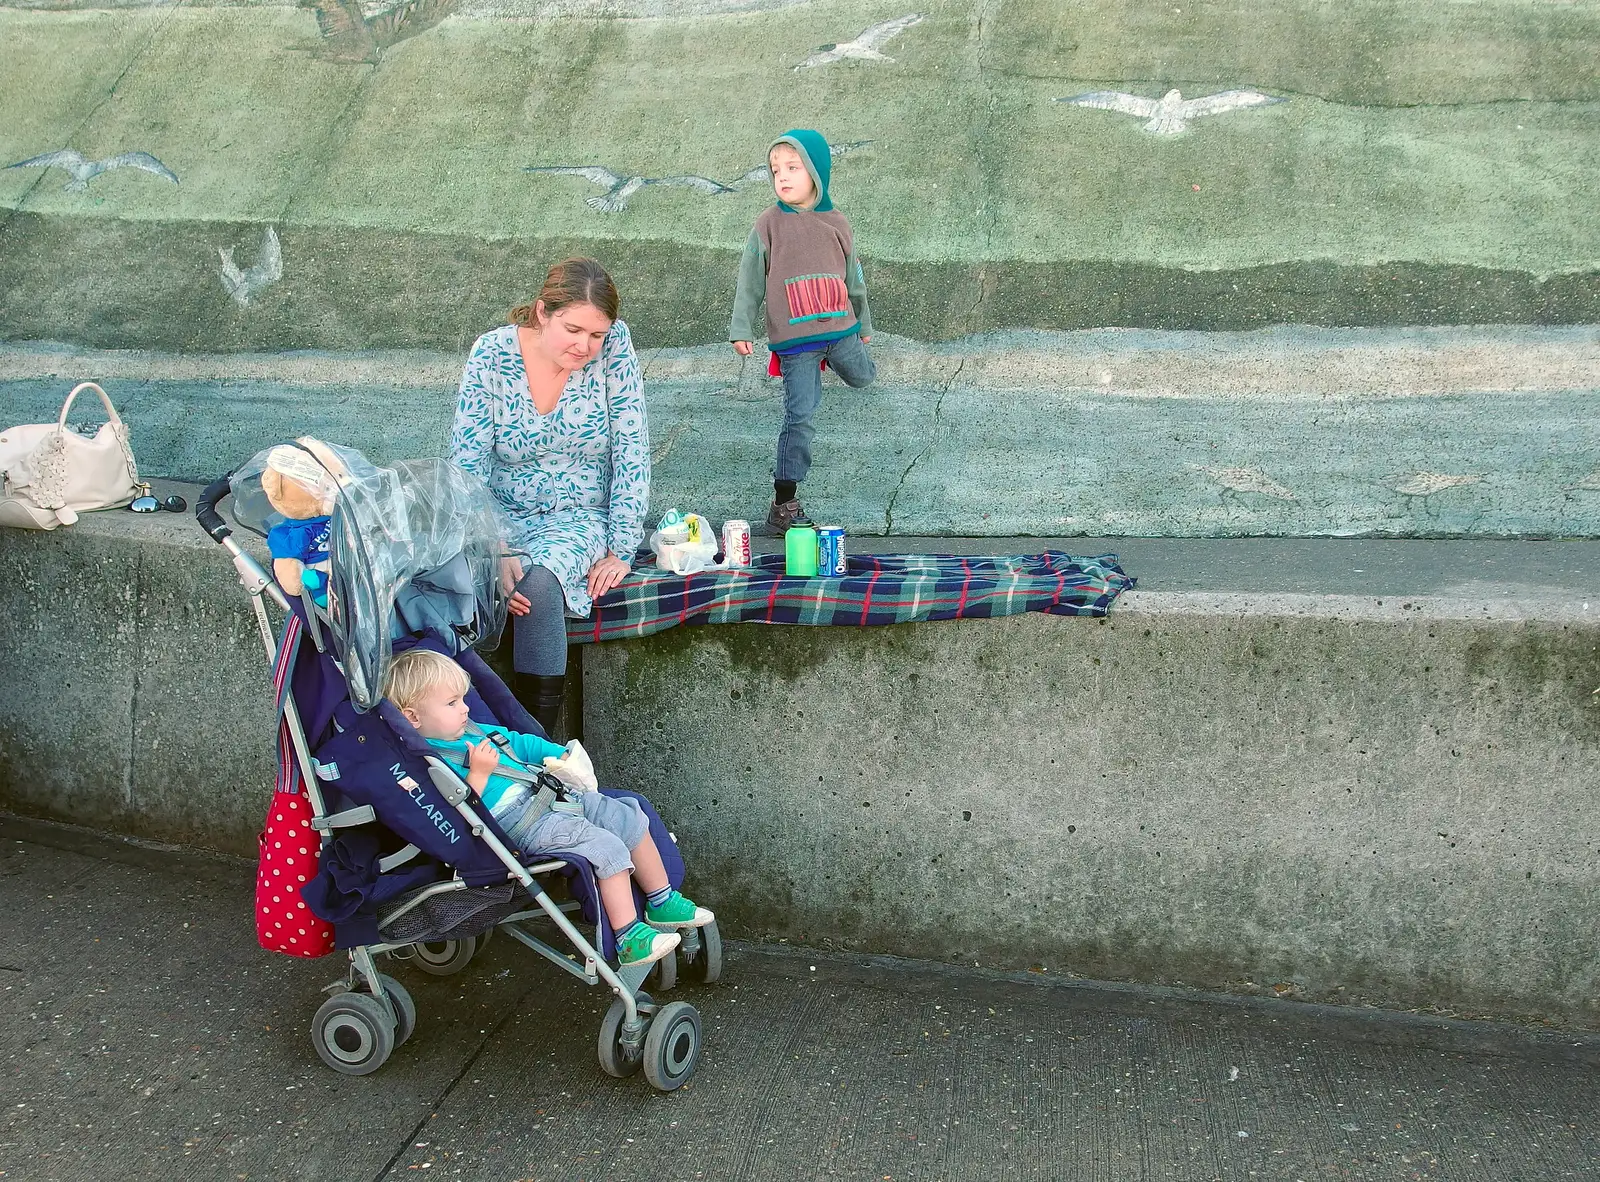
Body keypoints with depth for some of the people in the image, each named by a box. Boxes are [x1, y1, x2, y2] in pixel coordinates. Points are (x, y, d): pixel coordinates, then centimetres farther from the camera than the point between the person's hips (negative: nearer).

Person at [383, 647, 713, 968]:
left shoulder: (475, 732, 17)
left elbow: (521, 742, 28)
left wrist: (561, 755, 17)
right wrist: (478, 773, -28)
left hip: (556, 797, 10)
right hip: (525, 824, -10)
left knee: (631, 820, 9)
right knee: (607, 847, -22)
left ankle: (663, 905, 22)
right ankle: (628, 939, -14)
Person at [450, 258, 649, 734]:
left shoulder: (614, 345, -9)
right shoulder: (491, 355, -9)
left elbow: (631, 454, -7)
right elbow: (468, 465, -11)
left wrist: (621, 550, -11)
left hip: (580, 517, -1)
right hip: (502, 517, 1)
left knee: (538, 582, -33)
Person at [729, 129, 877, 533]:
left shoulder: (836, 224, 3)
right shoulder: (768, 226, -6)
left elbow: (854, 279, 15)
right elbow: (750, 283, -3)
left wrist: (863, 324, 23)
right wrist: (741, 330, -9)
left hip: (841, 329, 4)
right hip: (793, 339, -4)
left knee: (862, 377, 26)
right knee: (800, 416, -7)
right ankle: (784, 503, -2)